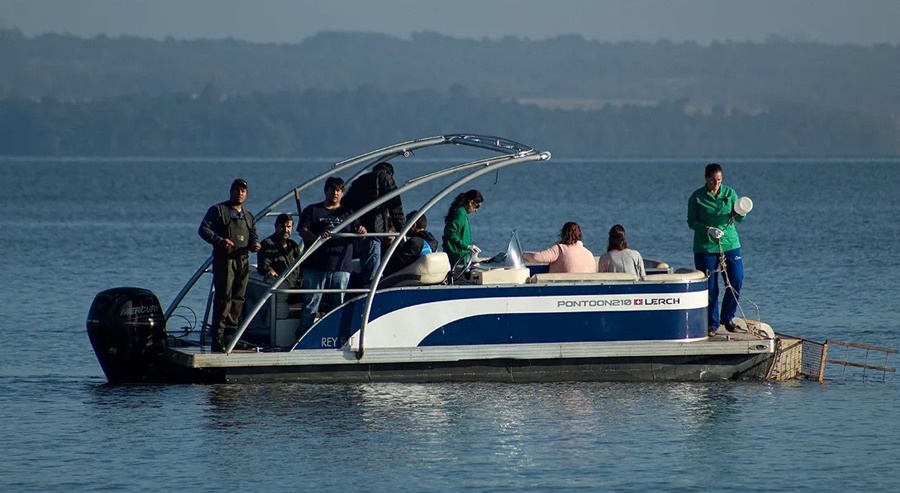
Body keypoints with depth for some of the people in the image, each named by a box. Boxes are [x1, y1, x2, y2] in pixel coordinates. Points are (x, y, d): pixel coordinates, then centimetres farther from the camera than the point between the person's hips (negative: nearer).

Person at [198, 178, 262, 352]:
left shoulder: (248, 216, 22)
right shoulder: (218, 210, 3)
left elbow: (253, 236, 24)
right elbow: (203, 229, -4)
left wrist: (254, 244, -1)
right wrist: (219, 240, -20)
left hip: (242, 261, 6)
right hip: (224, 259, -6)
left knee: (238, 299, 4)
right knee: (224, 297, -13)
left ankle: (230, 336, 10)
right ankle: (218, 339, -14)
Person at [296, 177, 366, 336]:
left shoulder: (348, 213, 19)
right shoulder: (312, 210, 11)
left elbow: (357, 231, 10)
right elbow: (302, 231, -1)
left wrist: (361, 231, -16)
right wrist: (317, 236, -22)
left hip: (341, 267, 2)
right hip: (315, 266, -2)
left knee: (338, 305, 2)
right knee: (311, 303, -4)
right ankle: (302, 336, -1)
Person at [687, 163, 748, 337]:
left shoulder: (729, 193, 4)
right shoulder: (697, 197, -3)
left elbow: (740, 218, 2)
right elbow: (691, 222, -4)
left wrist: (740, 213, -22)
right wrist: (708, 230, -20)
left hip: (730, 243, 2)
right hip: (705, 246, -2)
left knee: (736, 281, -4)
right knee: (710, 287, -2)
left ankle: (727, 317, 16)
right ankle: (712, 323, 10)